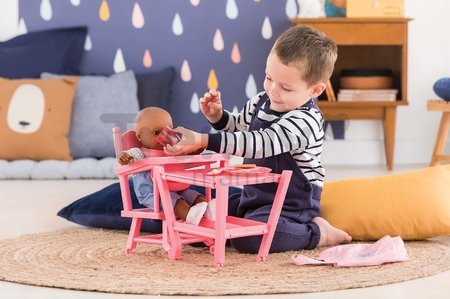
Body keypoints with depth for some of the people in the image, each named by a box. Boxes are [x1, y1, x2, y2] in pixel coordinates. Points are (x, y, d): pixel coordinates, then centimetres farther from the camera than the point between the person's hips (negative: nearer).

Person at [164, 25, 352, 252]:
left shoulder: (304, 121, -25)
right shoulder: (261, 102, 3)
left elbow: (259, 144, -36)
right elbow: (239, 127, 23)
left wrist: (202, 141, -42)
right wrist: (217, 116, -1)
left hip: (291, 204, -9)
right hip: (255, 195, 9)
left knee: (246, 238, -33)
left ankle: (318, 233, -14)